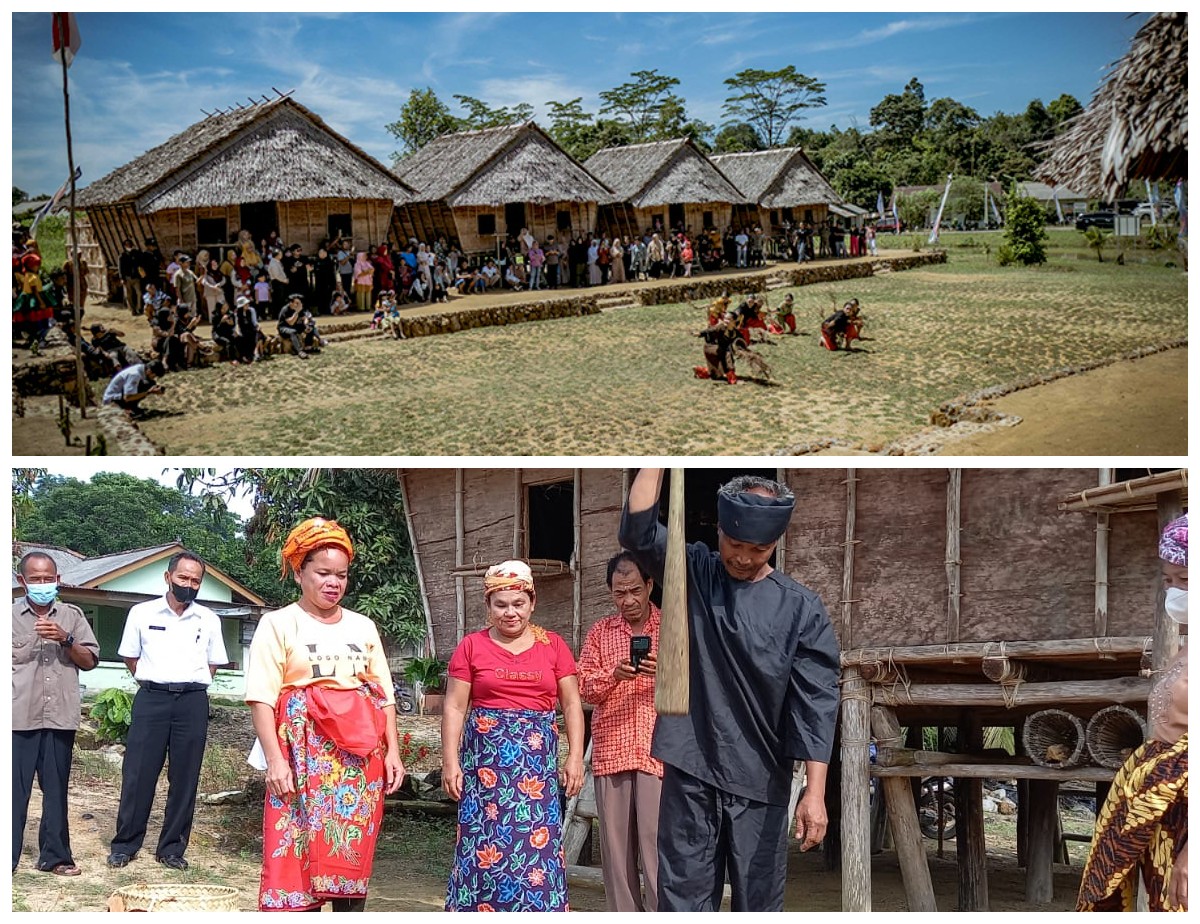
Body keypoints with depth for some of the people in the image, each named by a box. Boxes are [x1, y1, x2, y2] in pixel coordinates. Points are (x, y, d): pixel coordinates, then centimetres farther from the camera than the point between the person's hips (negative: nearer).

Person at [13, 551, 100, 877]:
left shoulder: (72, 616, 10)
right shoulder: (10, 615, 4)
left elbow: (90, 661, 7)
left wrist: (65, 639, -9)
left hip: (60, 717, 2)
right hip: (19, 718, -2)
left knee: (56, 790, 9)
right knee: (14, 790, -3)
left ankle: (55, 856, 17)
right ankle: (7, 858, 2)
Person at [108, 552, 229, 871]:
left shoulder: (209, 620, 7)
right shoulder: (142, 613, 3)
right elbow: (130, 657, 13)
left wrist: (191, 684, 8)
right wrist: (151, 682, 8)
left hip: (192, 701, 1)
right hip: (151, 698, -1)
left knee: (185, 778, 3)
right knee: (138, 773, -2)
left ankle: (172, 848, 11)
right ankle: (125, 844, 8)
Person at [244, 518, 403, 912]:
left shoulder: (363, 626, 15)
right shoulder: (280, 624, 1)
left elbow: (385, 696, 15)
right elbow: (262, 698, -7)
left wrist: (392, 752, 5)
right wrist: (275, 759, -17)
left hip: (361, 758, 4)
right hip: (304, 755, -4)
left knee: (353, 856, 4)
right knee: (299, 854, -7)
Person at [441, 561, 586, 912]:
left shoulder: (553, 646, 8)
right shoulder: (472, 646, 4)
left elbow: (571, 704, 8)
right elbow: (454, 707, 3)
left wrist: (575, 757, 0)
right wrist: (450, 761, -4)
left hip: (537, 763, 1)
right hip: (486, 762, -1)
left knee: (537, 844, -2)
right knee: (485, 845, -2)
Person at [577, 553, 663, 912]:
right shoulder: (600, 633, 13)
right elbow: (584, 687, 6)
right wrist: (614, 675, -14)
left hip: (659, 751, -3)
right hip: (610, 751, 3)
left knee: (656, 843, -9)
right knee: (615, 844, 4)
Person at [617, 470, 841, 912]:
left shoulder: (801, 607, -2)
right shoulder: (692, 573, 4)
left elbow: (816, 702, -6)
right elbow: (638, 530, -12)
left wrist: (815, 792, -13)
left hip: (760, 779, -1)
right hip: (689, 770, 1)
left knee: (758, 900, 4)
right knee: (683, 895, 2)